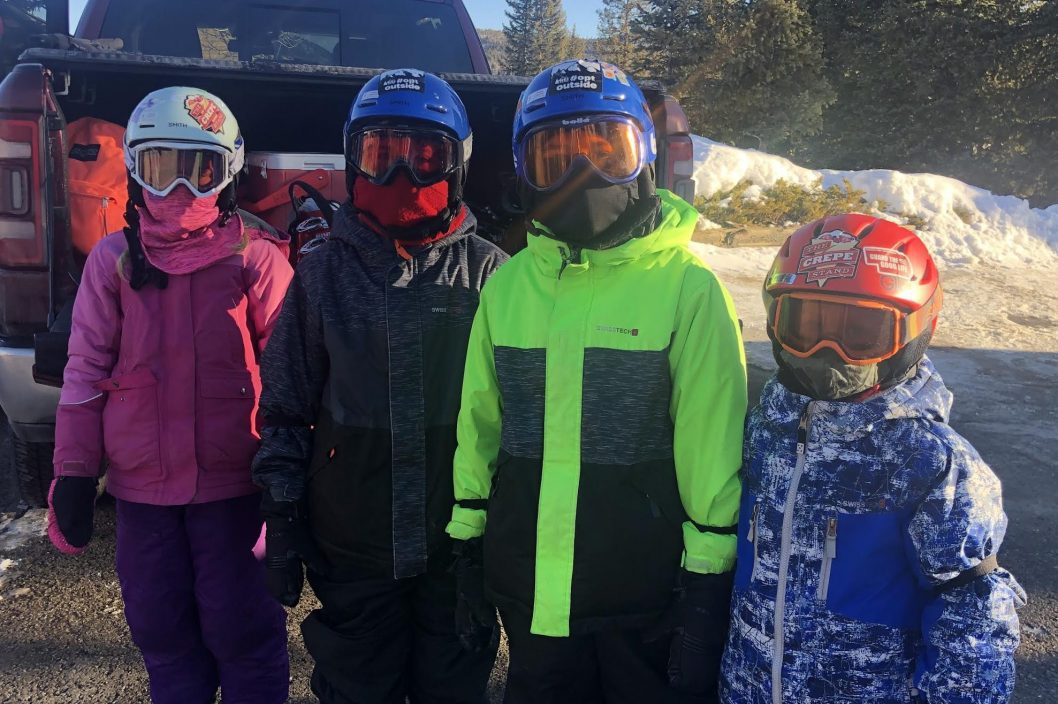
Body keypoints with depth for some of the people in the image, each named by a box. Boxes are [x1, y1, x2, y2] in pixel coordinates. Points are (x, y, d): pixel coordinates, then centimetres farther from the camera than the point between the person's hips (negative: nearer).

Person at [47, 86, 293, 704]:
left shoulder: (257, 257, -5)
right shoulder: (114, 260, 2)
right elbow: (87, 370, 4)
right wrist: (74, 474, 4)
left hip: (234, 484, -3)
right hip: (143, 488, 3)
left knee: (241, 628, 8)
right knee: (161, 629, 17)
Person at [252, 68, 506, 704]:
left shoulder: (489, 272, -3)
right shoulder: (323, 273, 1)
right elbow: (287, 410, 4)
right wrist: (283, 522, 2)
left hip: (460, 546, -1)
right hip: (351, 548, 1)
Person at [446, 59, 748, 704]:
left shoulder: (689, 288, -10)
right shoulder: (507, 285, 2)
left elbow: (712, 445, -11)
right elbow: (479, 422, 8)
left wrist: (709, 586, -10)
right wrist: (467, 541, 10)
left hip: (646, 596, -3)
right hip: (529, 589, 4)